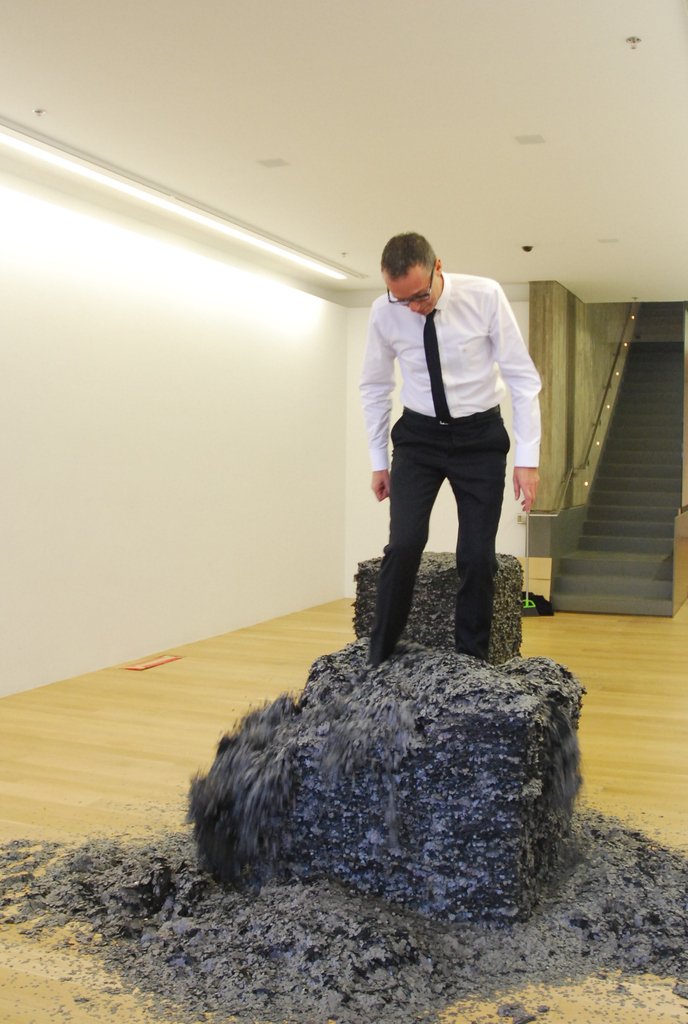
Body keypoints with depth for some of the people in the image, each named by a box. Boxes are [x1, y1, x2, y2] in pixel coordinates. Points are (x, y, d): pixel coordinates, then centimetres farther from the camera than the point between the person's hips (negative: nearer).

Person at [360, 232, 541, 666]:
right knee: (405, 544, -15)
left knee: (478, 556, -4)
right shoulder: (384, 313, -11)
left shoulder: (485, 296, -18)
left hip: (480, 436, -1)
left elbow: (522, 376, -12)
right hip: (418, 436, 1)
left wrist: (528, 457, -15)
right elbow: (375, 388, 3)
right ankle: (379, 659, -1)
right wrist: (378, 461, 6)